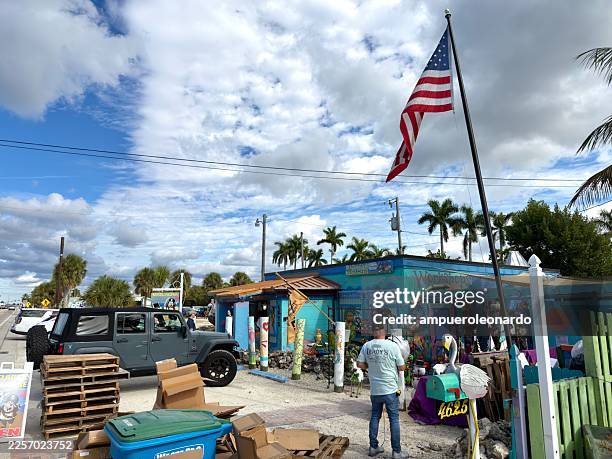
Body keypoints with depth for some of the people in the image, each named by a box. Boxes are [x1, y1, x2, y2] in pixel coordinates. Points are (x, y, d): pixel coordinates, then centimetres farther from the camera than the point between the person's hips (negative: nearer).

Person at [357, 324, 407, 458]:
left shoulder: (366, 346, -4)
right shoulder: (392, 346, -14)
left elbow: (360, 364, 3)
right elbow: (402, 367, -7)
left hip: (374, 390, 3)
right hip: (390, 389, -3)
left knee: (375, 417, 16)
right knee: (394, 419, 8)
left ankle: (373, 447, 26)